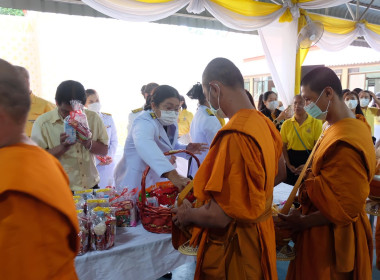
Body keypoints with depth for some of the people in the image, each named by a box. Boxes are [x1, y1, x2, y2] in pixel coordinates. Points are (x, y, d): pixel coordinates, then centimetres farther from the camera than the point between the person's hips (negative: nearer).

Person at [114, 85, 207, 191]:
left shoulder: (171, 123, 1)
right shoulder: (144, 122, -25)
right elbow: (145, 146, -48)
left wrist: (186, 149, -5)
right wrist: (172, 174, -61)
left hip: (158, 181, 7)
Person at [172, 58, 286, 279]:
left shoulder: (234, 136, -30)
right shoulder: (264, 123, -3)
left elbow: (220, 216, -30)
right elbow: (279, 173, 14)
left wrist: (187, 215, -11)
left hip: (234, 247, -8)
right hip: (260, 234, 8)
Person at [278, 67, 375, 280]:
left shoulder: (345, 142, -28)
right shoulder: (352, 125, 4)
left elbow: (347, 208, -24)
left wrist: (302, 221, -14)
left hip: (331, 236, -9)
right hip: (332, 231, 9)